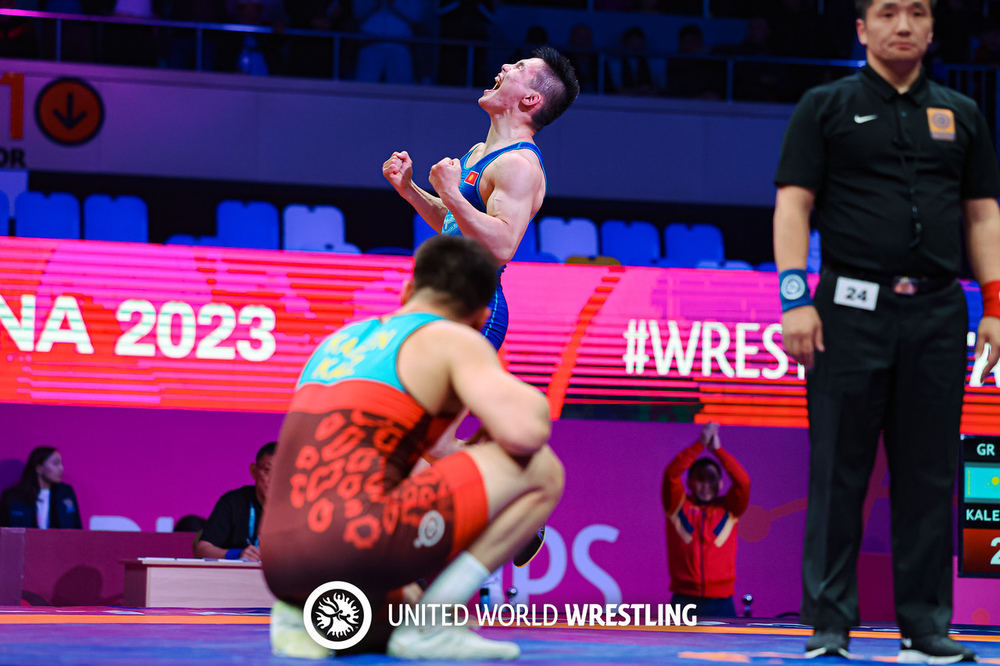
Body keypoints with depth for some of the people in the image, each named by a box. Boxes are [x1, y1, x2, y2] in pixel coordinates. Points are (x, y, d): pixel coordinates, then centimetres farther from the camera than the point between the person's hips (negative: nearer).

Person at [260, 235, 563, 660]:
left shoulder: (340, 341, 28)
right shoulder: (456, 341, 4)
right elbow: (525, 432, -12)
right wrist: (527, 401, 12)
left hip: (282, 566, 8)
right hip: (359, 538, -8)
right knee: (540, 470, 0)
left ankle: (303, 611, 8)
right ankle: (428, 624, -6)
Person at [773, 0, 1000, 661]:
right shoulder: (825, 108, 7)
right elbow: (792, 206, 1)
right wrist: (796, 297, -10)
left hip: (938, 313, 3)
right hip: (852, 308, -3)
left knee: (929, 476, 4)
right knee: (838, 473, -2)